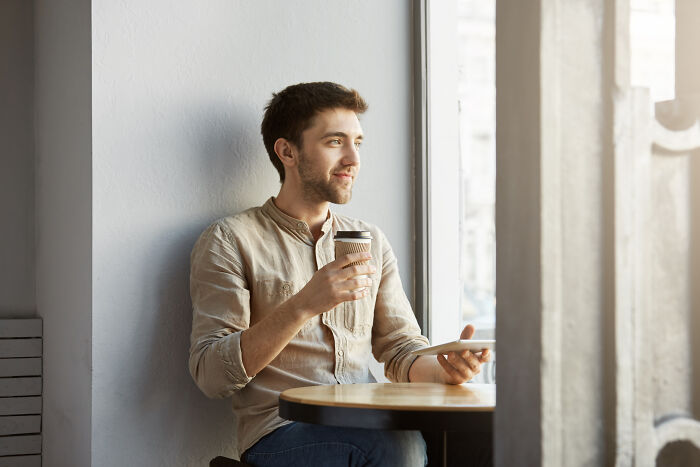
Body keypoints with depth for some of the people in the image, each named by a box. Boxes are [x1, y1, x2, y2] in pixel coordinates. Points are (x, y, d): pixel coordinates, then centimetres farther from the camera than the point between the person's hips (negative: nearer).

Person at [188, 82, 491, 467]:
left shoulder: (371, 242, 20)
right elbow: (211, 373, -6)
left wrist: (444, 368, -6)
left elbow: (400, 350, 17)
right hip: (283, 432, -4)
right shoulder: (229, 240, 3)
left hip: (368, 426, 5)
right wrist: (303, 305, -17)